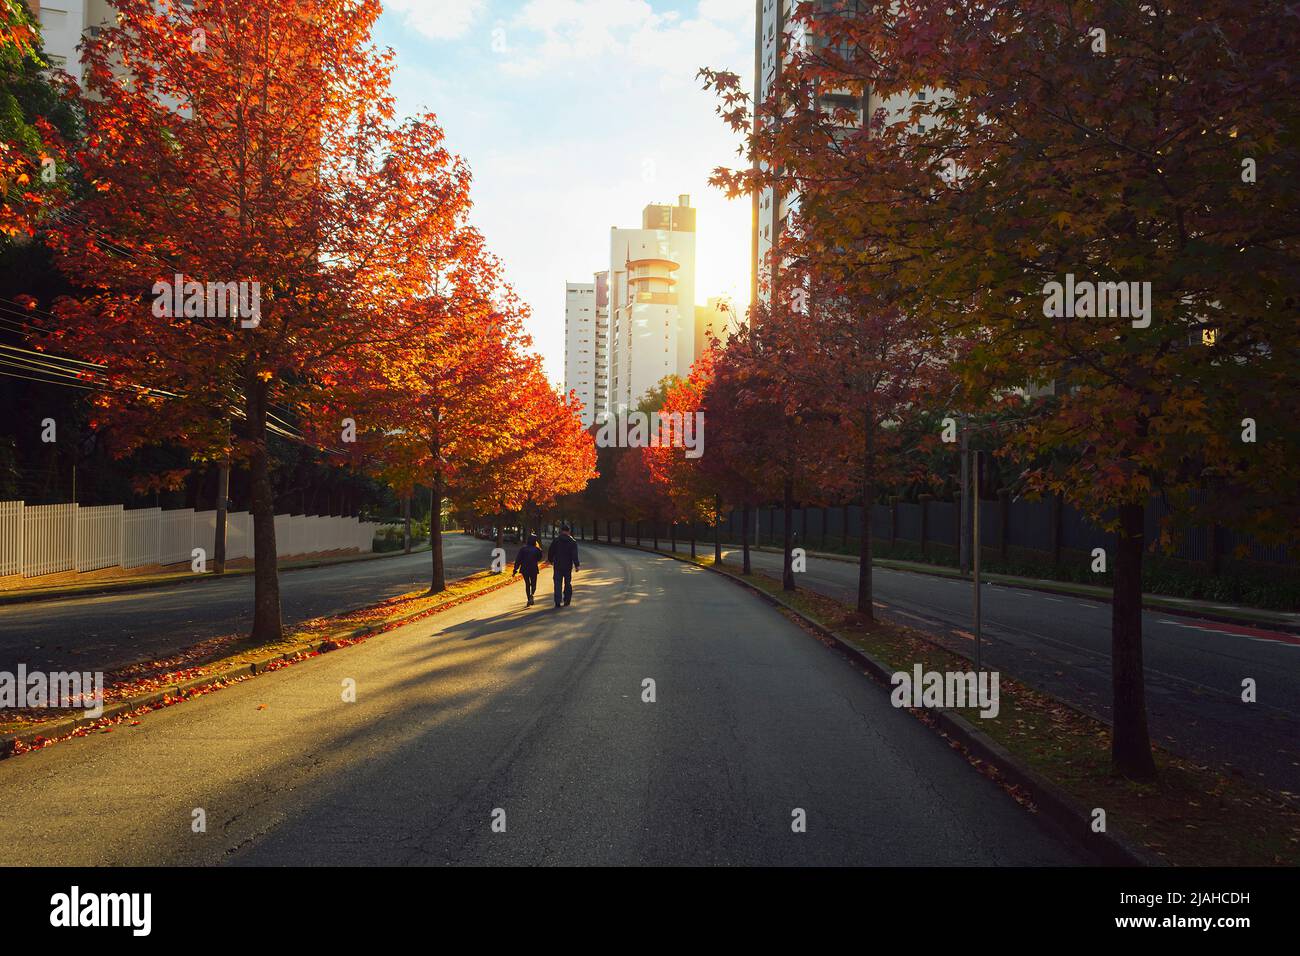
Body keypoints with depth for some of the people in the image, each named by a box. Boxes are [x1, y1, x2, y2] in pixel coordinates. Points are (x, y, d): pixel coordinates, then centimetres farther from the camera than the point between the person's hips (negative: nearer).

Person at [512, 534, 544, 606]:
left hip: (524, 569, 2)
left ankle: (529, 600, 16)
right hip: (533, 569, -2)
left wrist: (515, 570, -1)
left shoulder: (523, 548, -2)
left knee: (527, 584, 16)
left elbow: (518, 560, -4)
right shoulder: (536, 549, -7)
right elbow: (539, 559, 10)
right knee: (533, 584, 11)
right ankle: (531, 595, -20)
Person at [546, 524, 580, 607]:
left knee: (558, 584, 2)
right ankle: (567, 601, 15)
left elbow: (550, 553, 5)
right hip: (568, 566, 0)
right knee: (568, 584, 13)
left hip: (557, 566, 0)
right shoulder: (572, 542, -4)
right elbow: (574, 555, -10)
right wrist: (577, 565, -7)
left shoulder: (556, 541, 0)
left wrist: (551, 561, 21)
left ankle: (557, 602, -6)